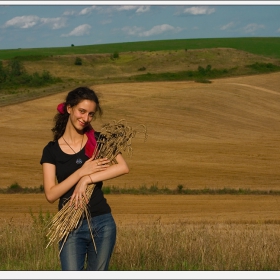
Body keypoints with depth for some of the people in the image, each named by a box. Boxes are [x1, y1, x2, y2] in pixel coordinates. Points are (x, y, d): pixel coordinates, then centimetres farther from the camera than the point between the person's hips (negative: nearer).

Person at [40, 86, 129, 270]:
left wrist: (87, 179, -18)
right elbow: (51, 194, -9)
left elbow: (123, 167, -14)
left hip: (102, 223, 1)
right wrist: (81, 172, -16)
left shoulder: (98, 140, 3)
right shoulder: (52, 150, 1)